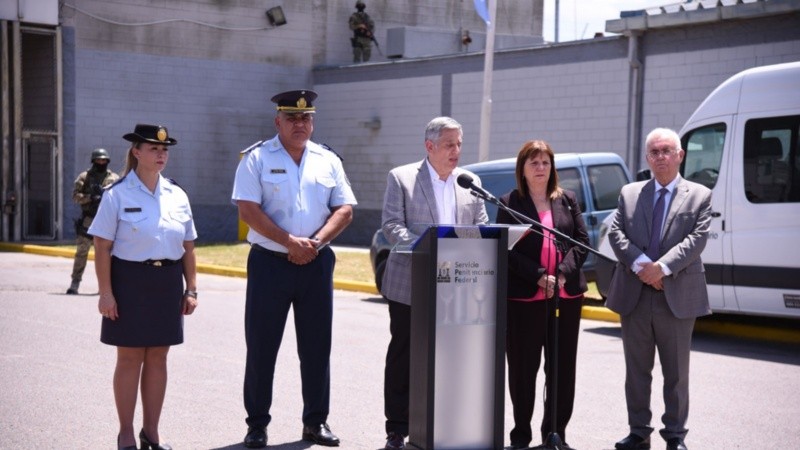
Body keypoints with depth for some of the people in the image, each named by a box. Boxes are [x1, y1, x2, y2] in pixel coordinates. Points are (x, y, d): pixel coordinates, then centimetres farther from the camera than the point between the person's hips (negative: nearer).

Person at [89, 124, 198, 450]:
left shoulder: (177, 196, 8)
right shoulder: (118, 195, -6)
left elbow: (187, 247, 12)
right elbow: (102, 247, -7)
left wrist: (191, 289, 8)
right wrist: (106, 292, -12)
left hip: (168, 281, 4)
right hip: (130, 280, -4)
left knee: (158, 357, 9)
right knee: (130, 358, 2)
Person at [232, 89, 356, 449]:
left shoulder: (327, 161, 10)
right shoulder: (257, 158, -1)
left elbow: (344, 210, 7)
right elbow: (248, 209, -10)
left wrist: (315, 242, -9)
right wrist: (290, 242, -15)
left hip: (316, 264, 3)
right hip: (269, 262, -3)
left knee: (317, 346, 7)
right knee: (261, 346, 1)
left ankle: (316, 421, 17)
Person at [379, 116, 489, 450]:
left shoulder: (471, 181, 12)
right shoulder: (401, 178, 0)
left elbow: (482, 227, 11)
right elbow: (392, 225, -8)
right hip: (410, 286, -3)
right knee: (402, 358, 3)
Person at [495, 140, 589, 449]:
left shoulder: (567, 200, 12)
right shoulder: (509, 203, 4)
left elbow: (582, 241, 6)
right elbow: (507, 250, -4)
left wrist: (563, 274, -9)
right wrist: (539, 276, -15)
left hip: (566, 295, 3)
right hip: (524, 296, -3)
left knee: (562, 367, 5)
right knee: (523, 367, 2)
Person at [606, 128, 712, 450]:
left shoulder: (699, 196, 4)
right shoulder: (629, 194, 11)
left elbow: (696, 239, -8)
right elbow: (616, 233, 0)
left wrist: (662, 267, -20)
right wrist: (640, 264, -16)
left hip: (677, 297, -2)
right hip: (634, 295, 2)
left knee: (676, 372, 5)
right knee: (637, 371, 10)